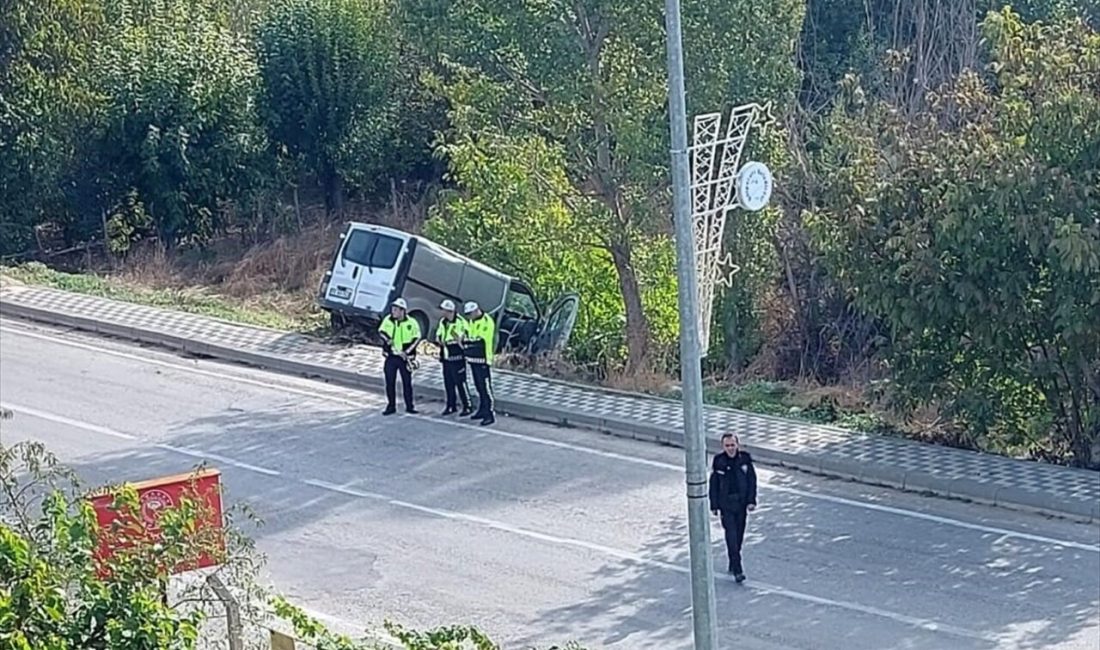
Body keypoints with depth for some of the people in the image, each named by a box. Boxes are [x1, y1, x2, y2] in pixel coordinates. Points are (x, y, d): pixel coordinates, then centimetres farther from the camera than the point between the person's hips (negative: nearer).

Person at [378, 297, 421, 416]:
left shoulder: (411, 323, -7)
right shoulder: (388, 320, 1)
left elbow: (417, 338, -4)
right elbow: (382, 331, 12)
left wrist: (407, 352, -13)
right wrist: (387, 340, -9)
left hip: (405, 357, -2)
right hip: (391, 356, 2)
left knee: (407, 382, 3)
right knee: (390, 382, 3)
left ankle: (409, 406, 14)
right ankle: (391, 406, 13)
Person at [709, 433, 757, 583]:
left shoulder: (745, 459, -3)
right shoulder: (718, 461, -6)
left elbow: (752, 480, 2)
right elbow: (714, 485, -1)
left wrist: (751, 501, -4)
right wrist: (714, 505, -1)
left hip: (741, 503, 3)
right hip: (726, 504, -2)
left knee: (739, 535, 11)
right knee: (731, 536, -10)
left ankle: (733, 565, 28)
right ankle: (737, 570, -11)